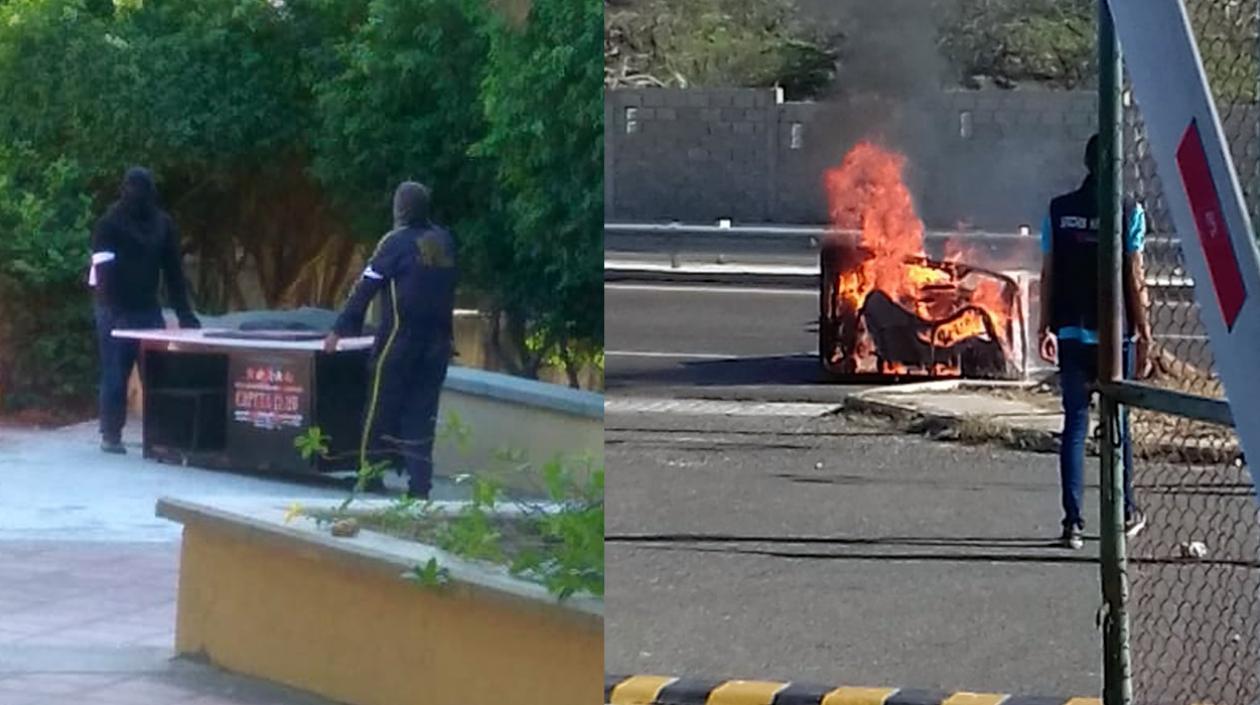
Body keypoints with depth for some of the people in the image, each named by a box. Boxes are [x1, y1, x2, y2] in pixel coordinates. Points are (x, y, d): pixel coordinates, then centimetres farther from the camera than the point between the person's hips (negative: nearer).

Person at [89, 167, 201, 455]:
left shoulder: (163, 224, 7)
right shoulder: (109, 224, -7)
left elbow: (173, 271, 10)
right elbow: (104, 272, -15)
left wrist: (184, 312, 5)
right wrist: (112, 310, -26)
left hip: (149, 311, 4)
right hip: (116, 313, -4)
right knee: (116, 376, -1)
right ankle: (110, 435, 6)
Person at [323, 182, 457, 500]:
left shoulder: (397, 242, -8)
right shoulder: (445, 242, 7)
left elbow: (366, 288, -7)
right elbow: (448, 287, 13)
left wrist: (340, 330, -4)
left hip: (400, 338, -5)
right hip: (439, 340, 5)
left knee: (382, 407, 4)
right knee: (422, 411, 7)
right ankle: (419, 483, 3)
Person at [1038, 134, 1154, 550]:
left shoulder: (1059, 211, 2)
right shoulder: (1128, 213, -7)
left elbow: (1048, 274, 3)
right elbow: (1135, 280, -7)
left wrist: (1047, 327, 11)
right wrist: (1144, 334, -1)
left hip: (1071, 333, 2)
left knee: (1075, 425, 5)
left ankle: (1073, 522, -1)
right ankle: (1126, 513, 25)